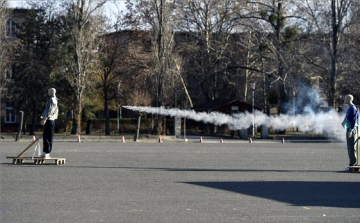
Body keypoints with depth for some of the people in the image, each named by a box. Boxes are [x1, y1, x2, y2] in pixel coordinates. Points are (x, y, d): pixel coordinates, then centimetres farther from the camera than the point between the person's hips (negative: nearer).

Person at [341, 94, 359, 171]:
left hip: (351, 130, -10)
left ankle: (353, 164, -6)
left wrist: (351, 130, -24)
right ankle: (353, 163, 16)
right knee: (350, 148, 12)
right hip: (349, 129, 10)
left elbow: (354, 120, -20)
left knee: (351, 148, -8)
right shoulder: (349, 108, 15)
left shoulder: (352, 108, -15)